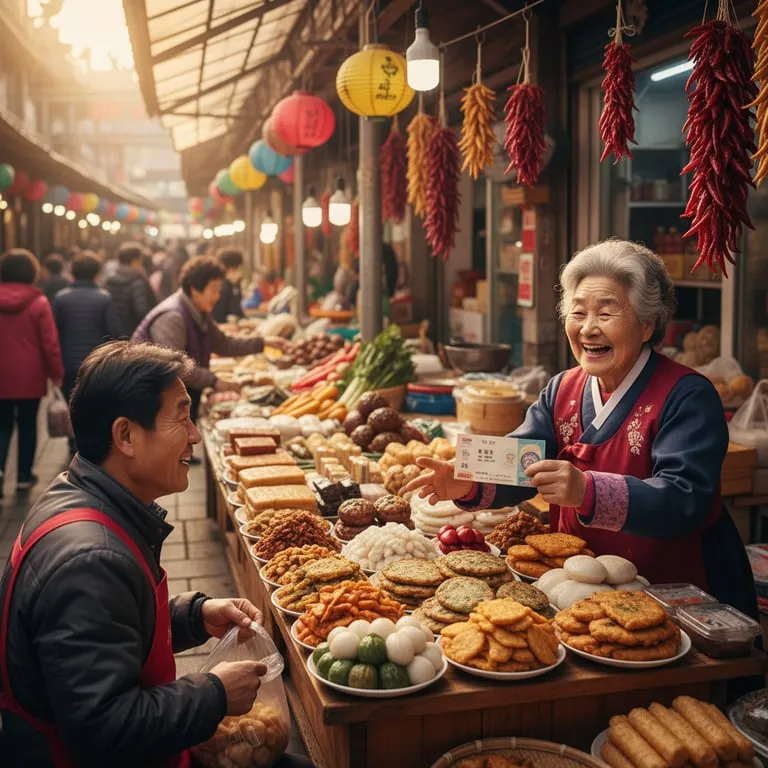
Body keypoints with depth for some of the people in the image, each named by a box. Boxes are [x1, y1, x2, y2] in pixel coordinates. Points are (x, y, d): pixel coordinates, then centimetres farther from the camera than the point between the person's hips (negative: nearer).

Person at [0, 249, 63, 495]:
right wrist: (56, 373, -1)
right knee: (27, 425, 11)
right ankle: (24, 476, 17)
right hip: (29, 376, -2)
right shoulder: (39, 302, -10)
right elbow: (50, 343, -11)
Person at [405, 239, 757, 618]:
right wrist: (469, 483, -25)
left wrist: (587, 491, -42)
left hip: (680, 597, -4)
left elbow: (685, 500, -26)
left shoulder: (687, 397, -14)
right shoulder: (562, 391, 7)